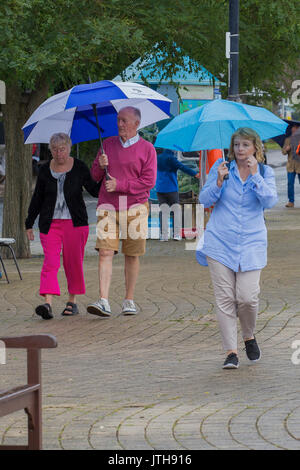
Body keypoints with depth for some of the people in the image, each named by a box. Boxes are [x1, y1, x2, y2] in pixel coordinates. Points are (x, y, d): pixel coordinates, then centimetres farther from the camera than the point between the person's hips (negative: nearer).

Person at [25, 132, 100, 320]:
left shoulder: (79, 168, 2)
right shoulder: (45, 170, 7)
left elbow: (95, 190, 2)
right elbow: (37, 199, 13)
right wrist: (29, 224, 13)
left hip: (75, 222, -1)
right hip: (50, 223, 1)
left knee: (73, 262, 2)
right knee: (50, 262, -11)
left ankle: (73, 301, 16)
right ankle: (48, 304, -22)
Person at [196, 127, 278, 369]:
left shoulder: (265, 172, 6)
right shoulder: (221, 167, 5)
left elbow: (270, 200, -10)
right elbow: (205, 200, 1)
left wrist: (254, 176, -17)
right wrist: (219, 181, -15)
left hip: (251, 244, 0)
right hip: (220, 243, 0)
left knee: (247, 297, -11)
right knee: (225, 298, -4)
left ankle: (249, 336, 19)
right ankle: (231, 352, 1)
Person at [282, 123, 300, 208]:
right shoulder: (287, 139, 11)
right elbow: (283, 152, 8)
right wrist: (287, 149, -13)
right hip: (291, 164, 2)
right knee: (290, 183, -1)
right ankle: (291, 201, 5)